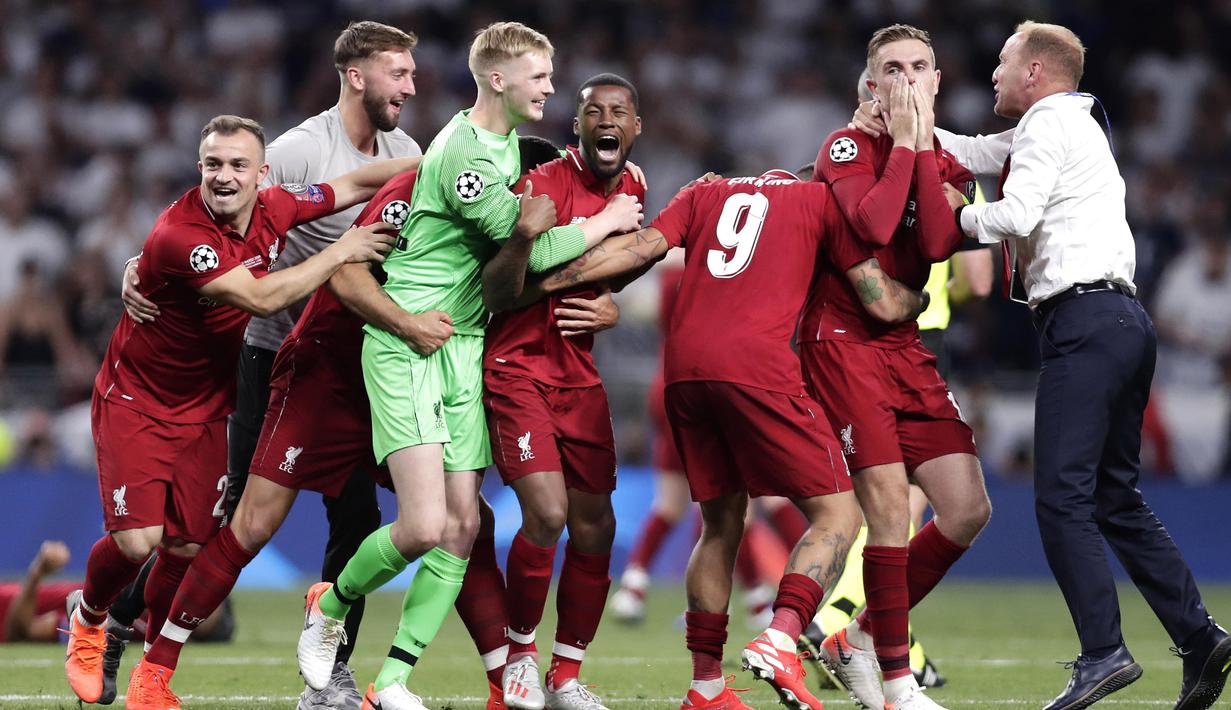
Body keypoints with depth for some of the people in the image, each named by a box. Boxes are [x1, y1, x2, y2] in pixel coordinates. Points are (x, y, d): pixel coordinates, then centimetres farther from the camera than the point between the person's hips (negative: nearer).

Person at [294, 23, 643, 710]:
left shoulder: (510, 143, 14)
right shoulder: (464, 151, -17)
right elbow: (530, 250, -14)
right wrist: (605, 223, -2)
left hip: (467, 345, 9)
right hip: (407, 344, -9)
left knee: (463, 526, 1)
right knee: (426, 525, -16)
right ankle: (331, 605, 12)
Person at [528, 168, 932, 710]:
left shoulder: (705, 194, 26)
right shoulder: (822, 200, 18)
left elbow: (639, 248, 12)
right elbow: (883, 304, 15)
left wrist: (537, 284, 14)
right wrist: (920, 299, 36)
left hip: (682, 369, 5)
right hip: (756, 364, -5)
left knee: (720, 524, 18)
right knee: (836, 515, 3)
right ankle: (779, 639, -20)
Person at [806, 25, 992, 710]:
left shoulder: (949, 166, 12)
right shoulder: (849, 146, -4)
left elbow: (936, 245, -9)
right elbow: (874, 224, -23)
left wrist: (924, 145, -10)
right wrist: (903, 141, -14)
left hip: (907, 346, 7)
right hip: (843, 340, -7)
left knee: (968, 510, 1)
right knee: (890, 509, -14)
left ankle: (860, 640, 16)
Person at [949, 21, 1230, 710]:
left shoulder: (1050, 124, -4)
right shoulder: (1077, 127, 26)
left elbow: (1015, 216, -16)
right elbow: (971, 154, 28)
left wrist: (958, 214, 2)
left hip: (1085, 322, -10)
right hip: (1126, 321, 10)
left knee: (1062, 497, -12)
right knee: (1116, 498, 11)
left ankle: (1105, 652, -19)